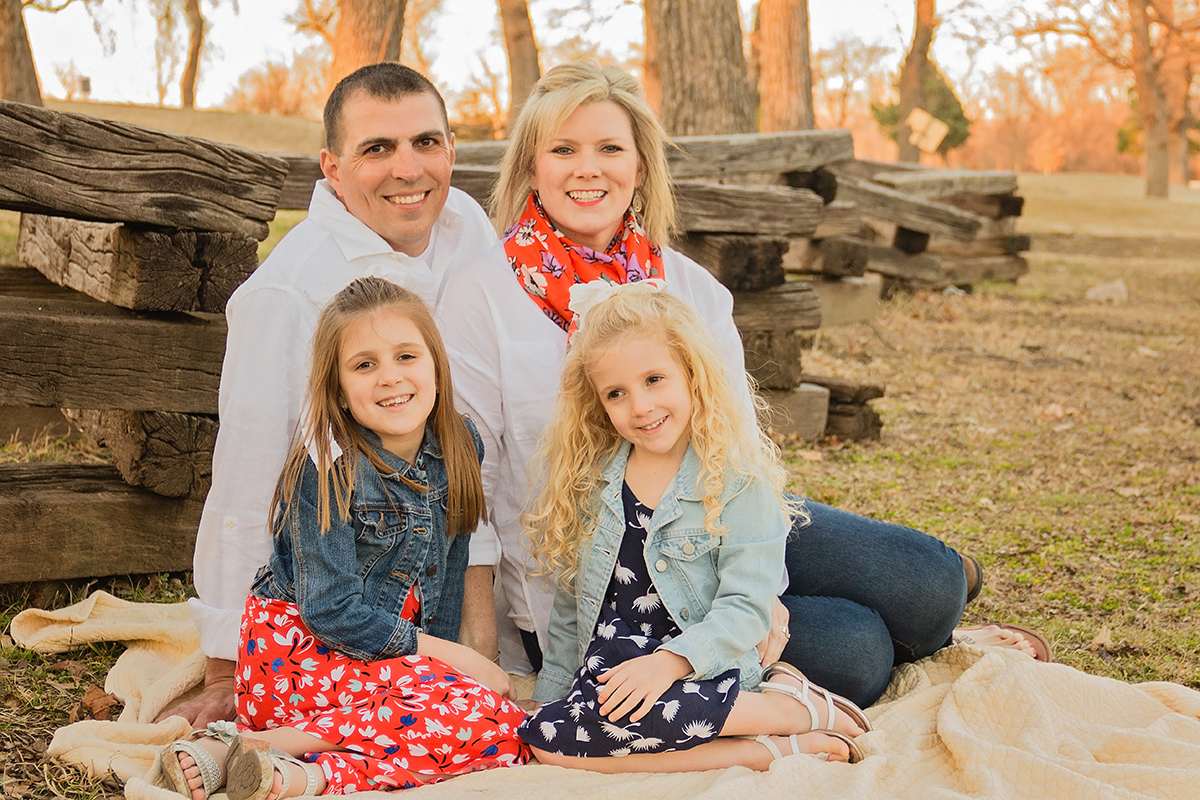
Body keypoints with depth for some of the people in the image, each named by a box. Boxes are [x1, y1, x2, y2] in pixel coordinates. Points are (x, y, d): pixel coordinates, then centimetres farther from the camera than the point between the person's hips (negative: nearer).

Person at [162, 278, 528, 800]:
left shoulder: (458, 449, 2)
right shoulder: (326, 469, -16)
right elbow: (331, 610, -18)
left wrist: (443, 650, 4)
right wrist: (451, 658, -15)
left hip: (402, 657, 7)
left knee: (510, 737, -20)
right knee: (485, 718, -28)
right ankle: (265, 744, -26)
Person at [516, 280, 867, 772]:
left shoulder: (739, 479, -5)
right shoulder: (592, 478, 11)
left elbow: (745, 607, -10)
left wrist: (670, 660, -24)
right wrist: (550, 693, 18)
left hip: (701, 671, -6)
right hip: (607, 667, 6)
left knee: (613, 713, -37)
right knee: (544, 740, -26)